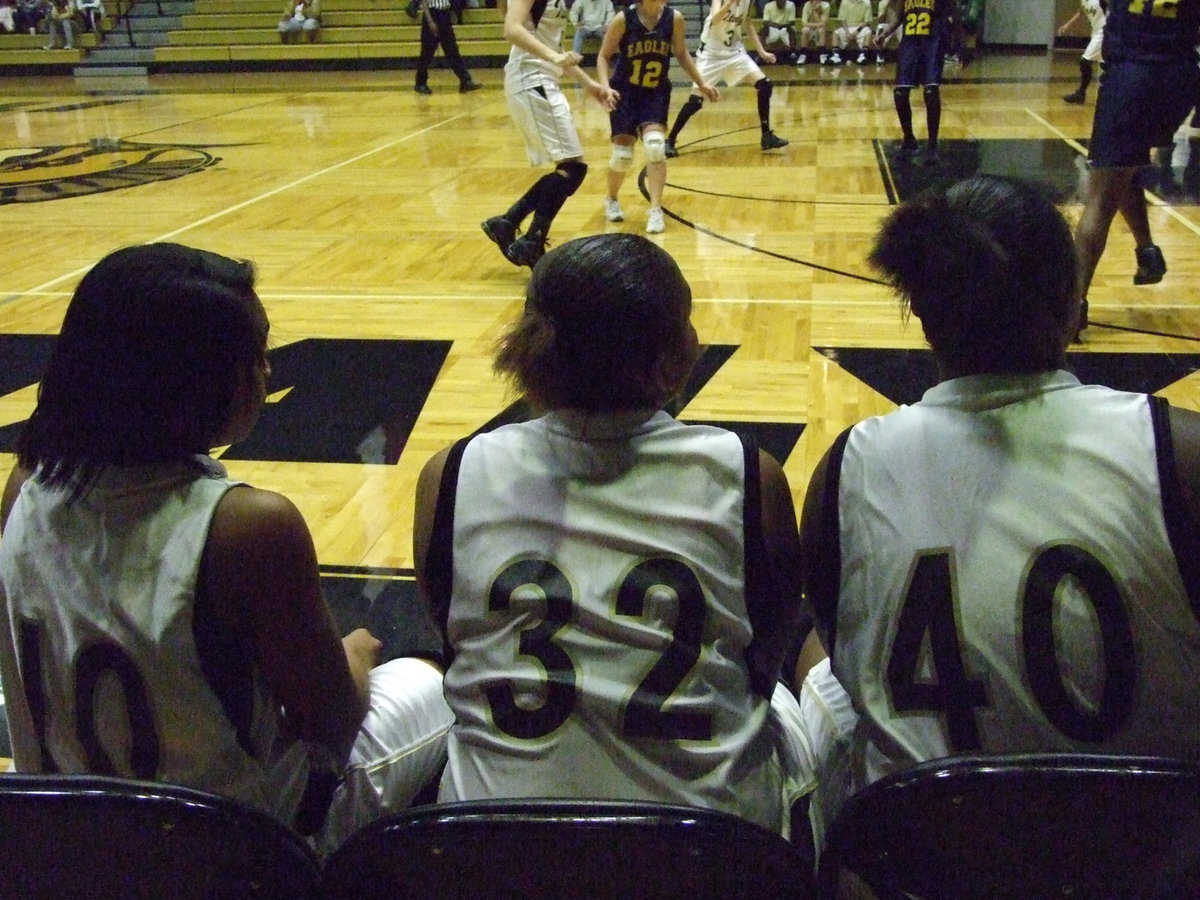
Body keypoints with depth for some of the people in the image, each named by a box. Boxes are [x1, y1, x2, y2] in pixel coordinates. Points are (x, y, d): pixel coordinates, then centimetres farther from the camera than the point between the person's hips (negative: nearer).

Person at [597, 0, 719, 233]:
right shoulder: (624, 19, -15)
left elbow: (681, 53, 9)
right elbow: (603, 56, -7)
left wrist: (701, 83, 8)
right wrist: (605, 87, -21)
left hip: (657, 93, 2)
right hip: (625, 92, -1)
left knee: (655, 147, -19)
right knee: (622, 155, -2)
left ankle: (655, 210, -10)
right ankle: (611, 200, 27)